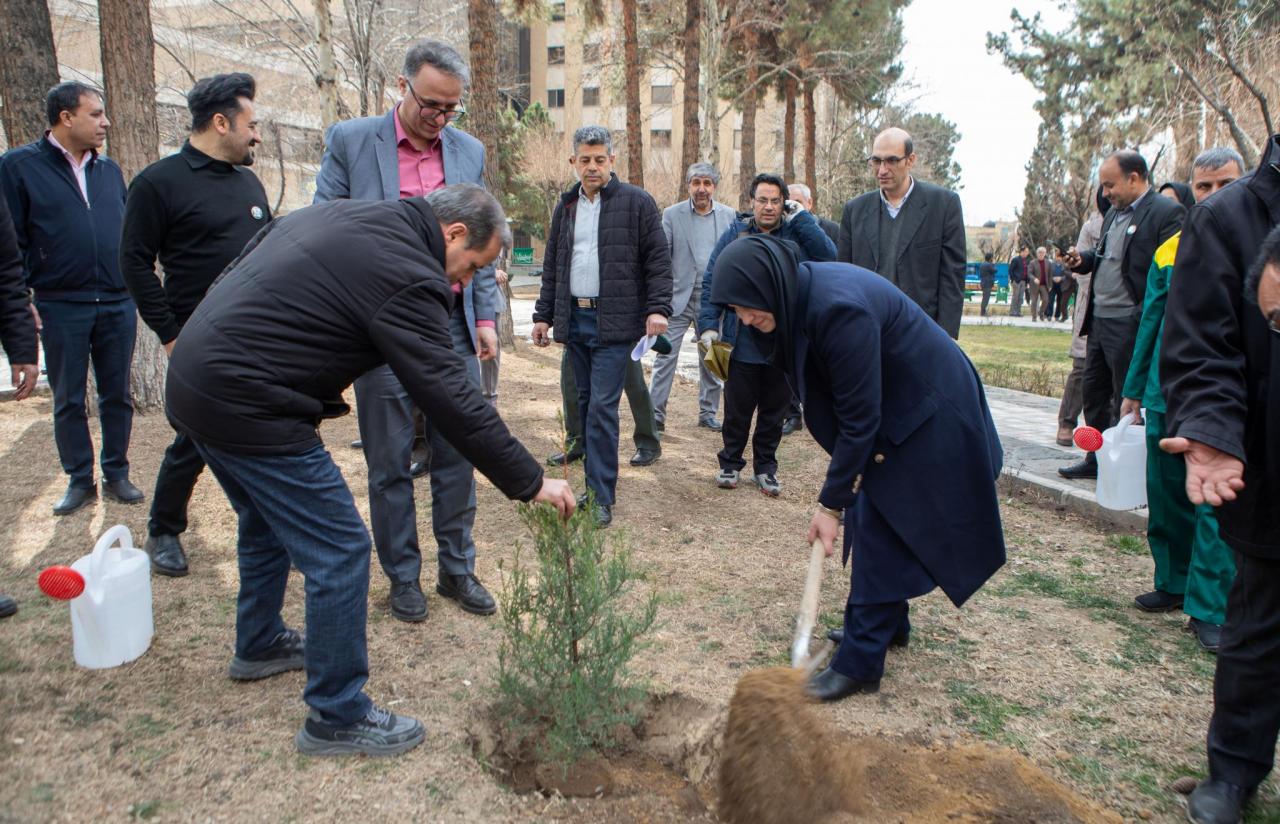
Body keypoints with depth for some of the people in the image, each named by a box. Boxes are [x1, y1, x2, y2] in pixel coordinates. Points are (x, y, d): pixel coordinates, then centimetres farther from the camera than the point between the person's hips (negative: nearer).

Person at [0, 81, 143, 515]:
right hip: (61, 307, -3)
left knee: (117, 396, 9)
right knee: (68, 400, 7)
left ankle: (117, 475, 20)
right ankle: (80, 480, 18)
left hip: (118, 304, 3)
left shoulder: (109, 169, 11)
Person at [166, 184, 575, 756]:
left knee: (268, 523, 28)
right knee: (340, 550, -3)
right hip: (245, 405, -10)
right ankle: (337, 717, 9)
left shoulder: (340, 214, 12)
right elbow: (454, 400, -20)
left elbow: (236, 275, 19)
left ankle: (259, 646, 48)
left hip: (193, 379, 10)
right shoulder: (407, 277, -17)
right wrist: (530, 483, -12)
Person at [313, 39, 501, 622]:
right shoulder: (349, 141, -1)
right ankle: (403, 577, 22)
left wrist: (485, 318, 6)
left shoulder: (469, 152, 8)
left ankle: (457, 569, 24)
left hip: (453, 324, 3)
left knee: (457, 455, 8)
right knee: (390, 464, 7)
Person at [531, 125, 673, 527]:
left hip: (614, 322, -6)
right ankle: (597, 485, 22)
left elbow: (658, 260, -4)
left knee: (602, 407, -10)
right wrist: (543, 315, 14)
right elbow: (552, 266, 18)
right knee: (586, 403, 11)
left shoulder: (637, 202, -2)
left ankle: (602, 498, -3)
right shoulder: (566, 207, 14)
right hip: (574, 319, 6)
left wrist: (657, 308, -14)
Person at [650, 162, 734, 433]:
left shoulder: (729, 215, 5)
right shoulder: (672, 214, 0)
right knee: (666, 355, -5)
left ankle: (708, 412, 23)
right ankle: (655, 414, 1)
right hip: (679, 297, -2)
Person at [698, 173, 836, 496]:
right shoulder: (735, 234, 2)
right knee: (737, 410, 9)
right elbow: (711, 282, 1)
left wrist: (801, 216, -11)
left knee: (775, 411, 12)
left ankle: (765, 467, 26)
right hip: (742, 344, -1)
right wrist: (708, 324, -9)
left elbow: (828, 256, -14)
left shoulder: (797, 234, 4)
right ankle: (730, 463, 26)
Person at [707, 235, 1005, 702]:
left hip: (928, 414, -9)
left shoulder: (837, 310, -33)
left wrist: (831, 502, -21)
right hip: (893, 404, 9)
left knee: (880, 528, -6)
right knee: (871, 516, 17)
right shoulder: (802, 297, -5)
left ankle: (859, 663, 2)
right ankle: (889, 623, 34)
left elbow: (860, 419, -27)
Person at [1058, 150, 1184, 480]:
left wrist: (1146, 318, -24)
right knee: (1093, 392, 15)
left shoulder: (1167, 213, -12)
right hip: (1099, 319, 9)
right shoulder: (1114, 213, 15)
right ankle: (1096, 459, 27)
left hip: (1130, 325, -8)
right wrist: (1083, 260, 4)